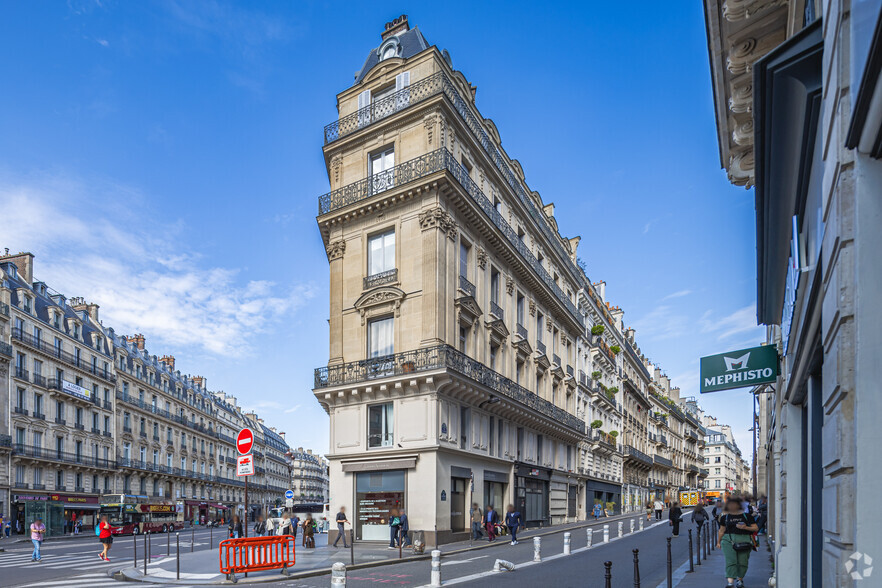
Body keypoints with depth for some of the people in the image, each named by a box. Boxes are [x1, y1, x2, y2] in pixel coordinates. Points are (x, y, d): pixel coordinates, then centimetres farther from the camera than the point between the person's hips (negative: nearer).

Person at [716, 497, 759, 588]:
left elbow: (756, 528, 4)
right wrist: (718, 542, 18)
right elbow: (722, 530, 17)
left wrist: (745, 527, -13)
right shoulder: (725, 516, 9)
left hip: (744, 540, 0)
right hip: (729, 539, 1)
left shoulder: (746, 515, 3)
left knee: (742, 561, 2)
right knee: (730, 560, -11)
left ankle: (740, 579, 24)